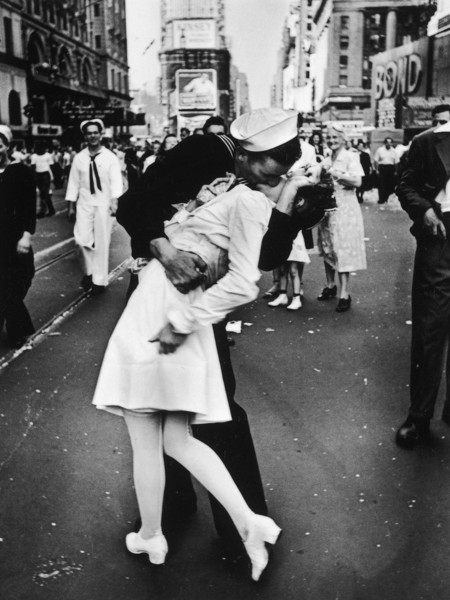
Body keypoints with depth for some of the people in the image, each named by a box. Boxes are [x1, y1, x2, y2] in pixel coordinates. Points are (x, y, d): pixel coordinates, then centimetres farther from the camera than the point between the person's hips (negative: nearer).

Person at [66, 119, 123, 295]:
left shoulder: (110, 157, -4)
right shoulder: (79, 158, 4)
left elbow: (116, 180, -12)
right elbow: (74, 181, 7)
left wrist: (114, 201, -26)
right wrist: (71, 205, 6)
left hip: (104, 203, -2)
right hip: (84, 203, 2)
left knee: (102, 242, 2)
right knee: (82, 239, -7)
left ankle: (100, 280, 13)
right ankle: (89, 271, 19)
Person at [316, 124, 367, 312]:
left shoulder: (350, 157, -4)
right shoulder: (326, 161, 14)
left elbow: (357, 181, -16)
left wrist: (336, 173, -18)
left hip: (344, 207, -6)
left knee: (342, 248, -8)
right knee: (327, 248, 10)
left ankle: (344, 294, -7)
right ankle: (330, 286, 24)